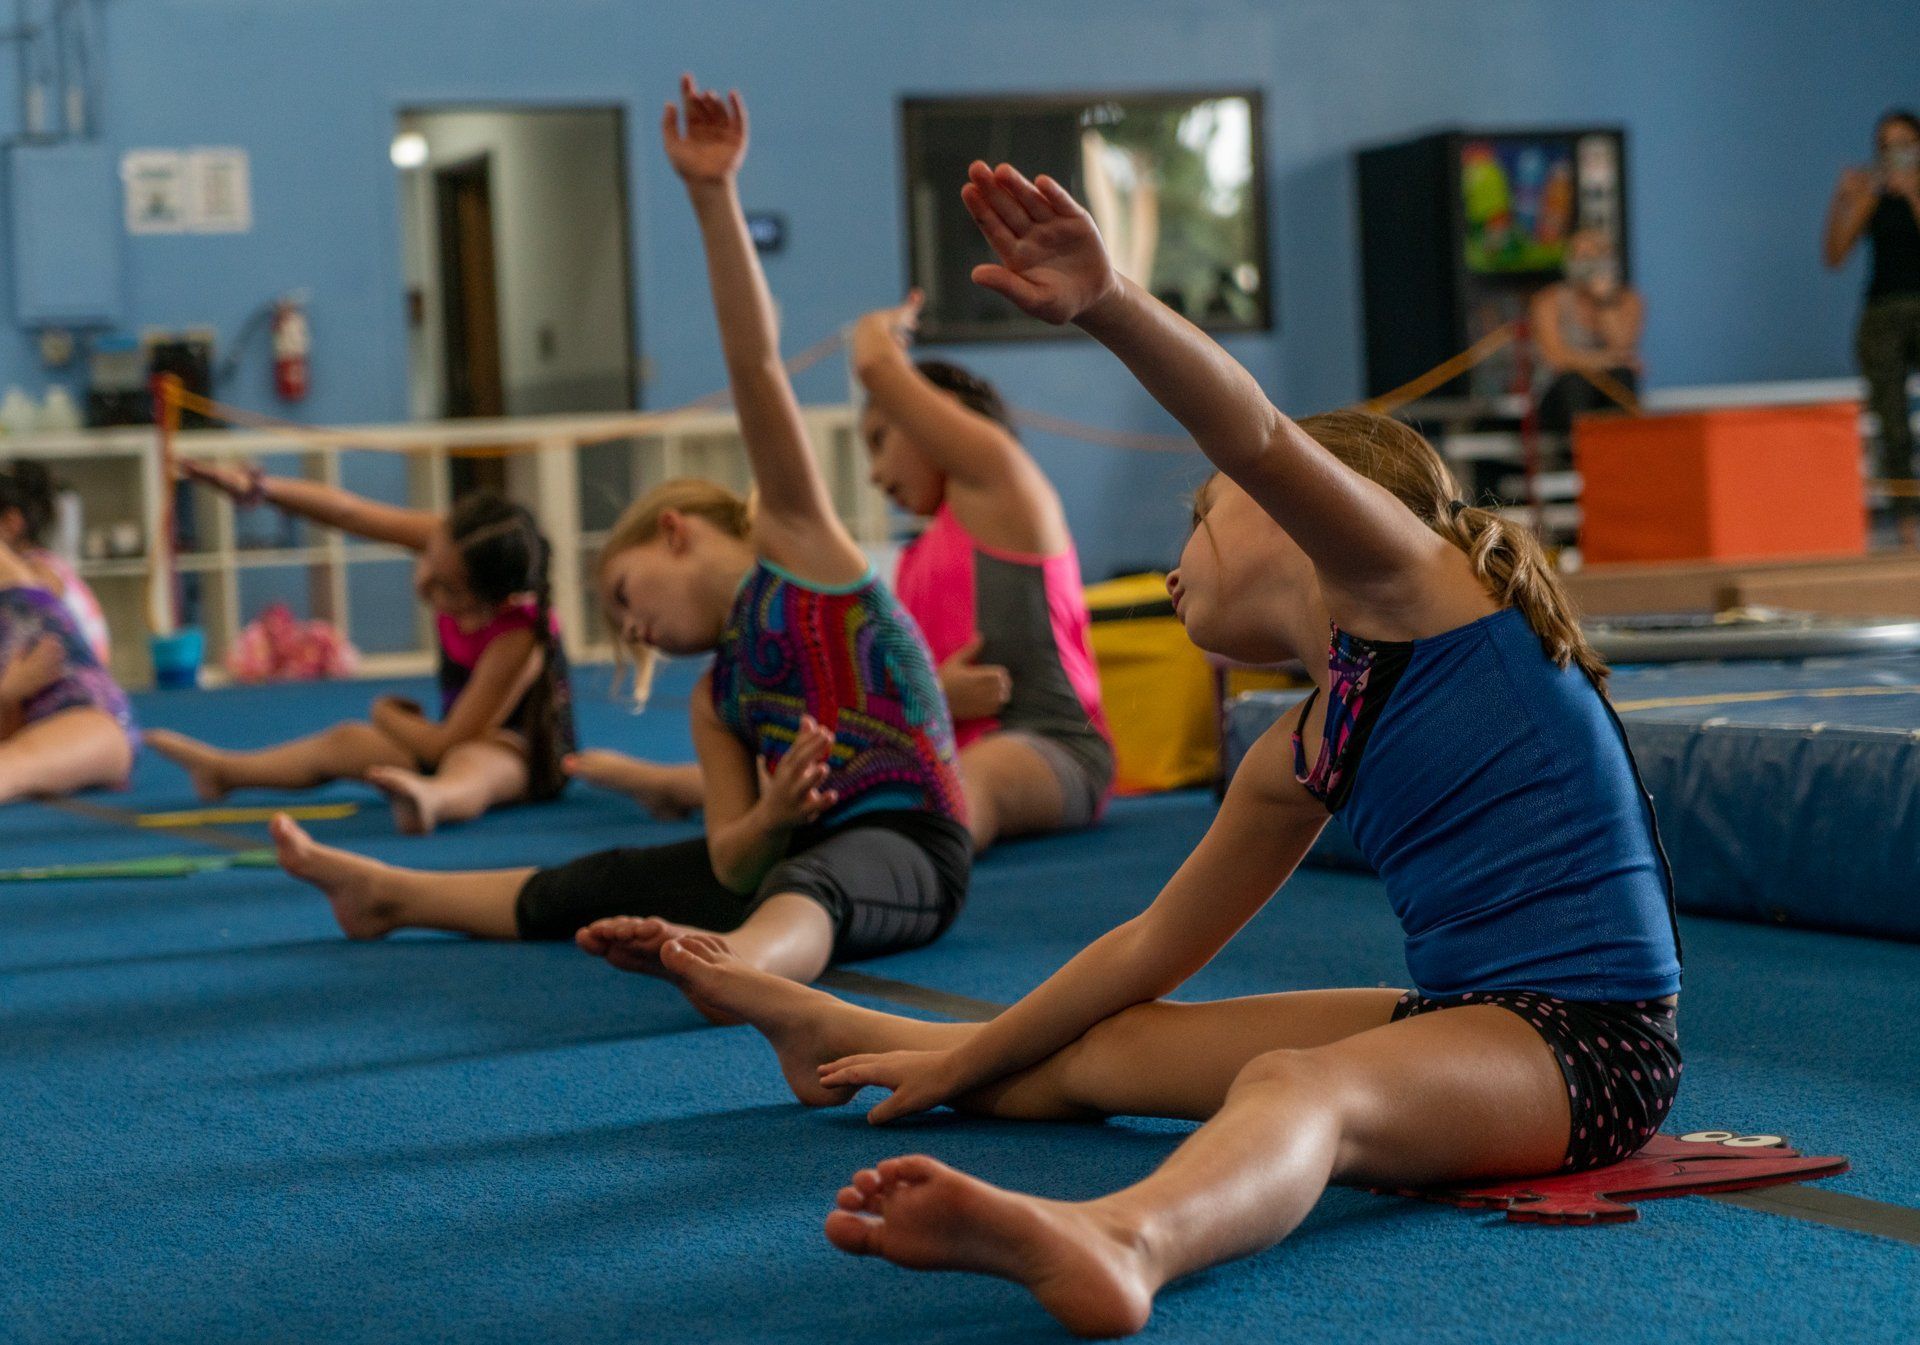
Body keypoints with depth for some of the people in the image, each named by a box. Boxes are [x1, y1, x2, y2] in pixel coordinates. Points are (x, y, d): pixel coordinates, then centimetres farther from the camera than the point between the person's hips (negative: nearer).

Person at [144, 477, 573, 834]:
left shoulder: (518, 640, -35)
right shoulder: (452, 541, -17)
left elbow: (446, 743, -27)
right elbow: (347, 512, -10)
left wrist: (386, 715, -7)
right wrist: (261, 489, -22)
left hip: (528, 754, -9)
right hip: (462, 736, 9)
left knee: (468, 762, -43)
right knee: (345, 741, 16)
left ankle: (433, 799, -80)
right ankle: (222, 771, 40)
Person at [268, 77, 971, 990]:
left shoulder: (797, 540, 1)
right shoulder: (716, 699, 17)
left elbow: (756, 364, -9)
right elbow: (731, 862, 7)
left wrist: (715, 200, -17)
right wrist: (768, 821, -16)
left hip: (904, 846, -8)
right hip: (796, 855, 8)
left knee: (798, 897, -42)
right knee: (598, 887, 22)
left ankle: (722, 963, -76)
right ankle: (386, 894, 41)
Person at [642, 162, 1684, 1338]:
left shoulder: (1410, 574, -2)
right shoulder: (1302, 758, 19)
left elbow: (1259, 439, -21)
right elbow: (1153, 946, 27)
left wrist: (1109, 304, -36)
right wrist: (961, 1061, 33)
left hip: (1587, 1042, -9)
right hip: (1456, 1020, 9)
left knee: (1299, 1083, -40)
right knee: (1095, 1054, 21)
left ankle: (1120, 1244, -72)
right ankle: (835, 1030, 46)